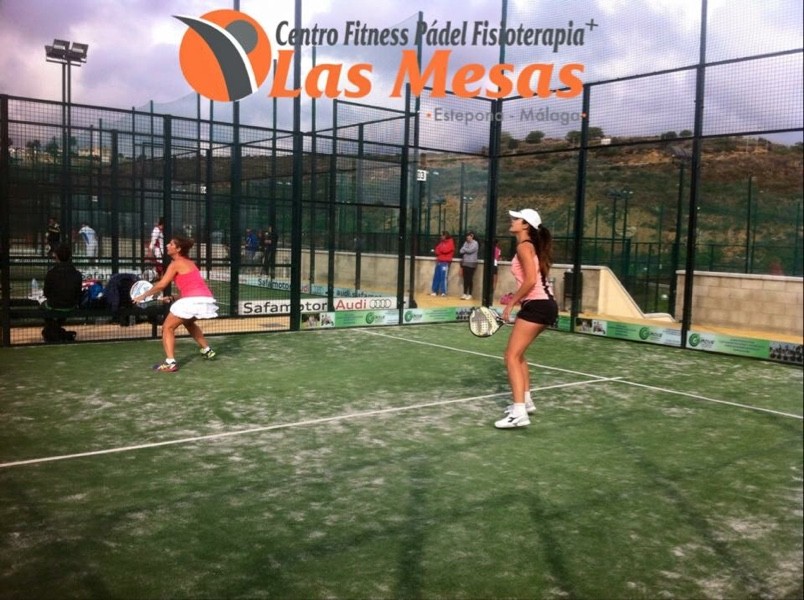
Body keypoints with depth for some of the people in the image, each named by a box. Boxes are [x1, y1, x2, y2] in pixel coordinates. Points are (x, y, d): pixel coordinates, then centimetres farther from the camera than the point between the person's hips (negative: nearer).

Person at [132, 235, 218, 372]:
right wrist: (173, 298, 20)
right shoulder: (189, 263, 23)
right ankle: (207, 350, 41)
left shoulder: (176, 263, -1)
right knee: (188, 323, 36)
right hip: (205, 299, 9)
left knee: (167, 328, 3)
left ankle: (170, 363, -10)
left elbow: (161, 285, -7)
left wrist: (143, 296, 5)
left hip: (192, 301, -8)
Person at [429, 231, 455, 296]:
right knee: (436, 276, 5)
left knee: (444, 277, -12)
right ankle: (435, 291, 8)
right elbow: (437, 251, 20)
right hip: (439, 261, 8)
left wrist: (439, 247, 1)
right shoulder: (442, 242, 20)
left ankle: (443, 292, -12)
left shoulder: (450, 243, -2)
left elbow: (445, 250, -15)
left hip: (445, 262, -8)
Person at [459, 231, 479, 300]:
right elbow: (461, 251, 6)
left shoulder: (475, 243, -6)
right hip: (465, 263, 6)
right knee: (465, 279, 7)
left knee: (470, 279, -4)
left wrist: (464, 249, -1)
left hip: (471, 263, -6)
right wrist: (466, 251, -12)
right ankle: (465, 294, 11)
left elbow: (470, 250, -17)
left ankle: (470, 295, 1)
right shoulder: (466, 243, 12)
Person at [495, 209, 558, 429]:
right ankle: (526, 401, 28)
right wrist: (516, 297, 12)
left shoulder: (524, 246, -11)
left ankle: (519, 413, -19)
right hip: (545, 304, 10)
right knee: (517, 354, 22)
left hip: (537, 306, -10)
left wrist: (511, 303, -13)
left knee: (512, 356, -12)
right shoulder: (533, 246, 18)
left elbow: (531, 280, -21)